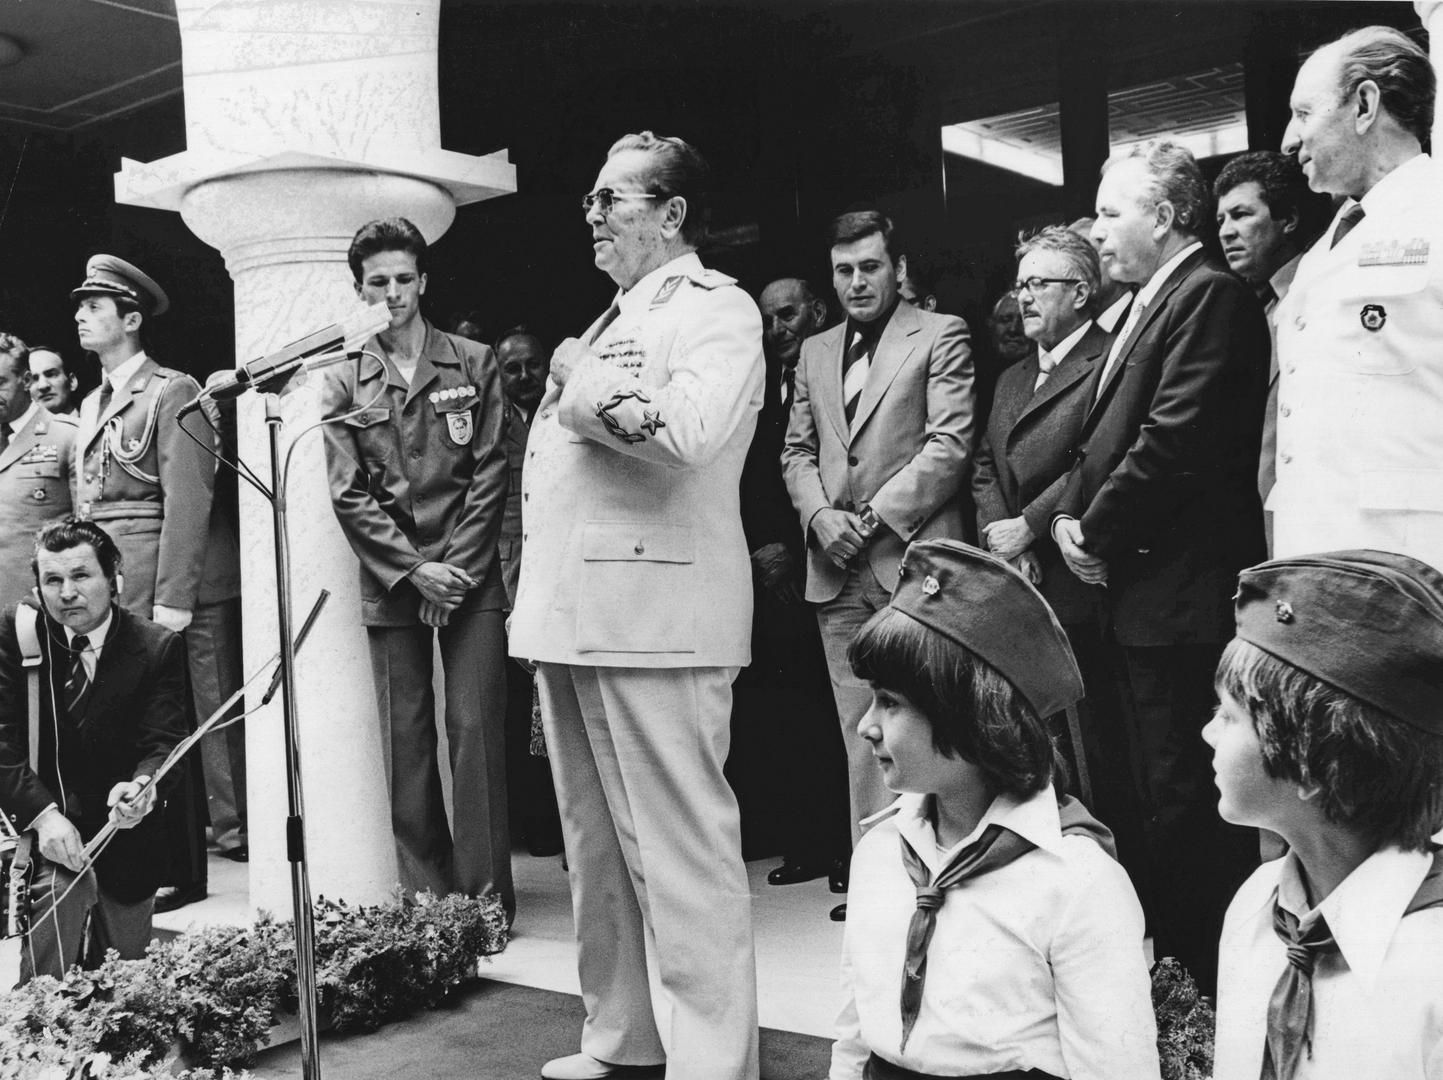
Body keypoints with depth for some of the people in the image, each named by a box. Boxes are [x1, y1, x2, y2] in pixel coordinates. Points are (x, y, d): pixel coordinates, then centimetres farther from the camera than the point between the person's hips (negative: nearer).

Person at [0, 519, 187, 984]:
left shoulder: (158, 646, -9)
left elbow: (162, 744, -14)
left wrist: (141, 786, -38)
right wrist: (43, 812, -28)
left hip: (125, 840, 1)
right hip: (46, 828, -1)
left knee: (122, 979, 3)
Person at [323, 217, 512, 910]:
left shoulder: (473, 364, 7)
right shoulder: (344, 384, 9)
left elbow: (490, 473, 2)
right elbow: (348, 494, 3)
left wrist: (455, 570, -8)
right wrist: (414, 569, -8)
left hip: (469, 576, -1)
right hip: (390, 583, 1)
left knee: (475, 729, -4)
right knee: (405, 739, 2)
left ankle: (485, 895, 3)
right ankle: (424, 894, 11)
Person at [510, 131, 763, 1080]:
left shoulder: (715, 308, -4)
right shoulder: (616, 314, 24)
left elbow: (687, 431, -22)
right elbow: (552, 438, 15)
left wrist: (586, 393, -6)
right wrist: (572, 378, -5)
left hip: (655, 618, -9)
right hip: (569, 613, 9)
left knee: (682, 851, -5)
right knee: (596, 847, 15)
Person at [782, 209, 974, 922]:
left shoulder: (941, 336, 4)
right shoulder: (814, 352, 20)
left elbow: (950, 443, -5)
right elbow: (796, 450, 18)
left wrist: (873, 516, -10)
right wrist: (820, 517, -1)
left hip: (911, 557, -5)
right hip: (837, 570, 5)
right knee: (860, 733, 5)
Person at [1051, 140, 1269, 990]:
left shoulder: (1210, 296, -11)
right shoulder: (1150, 304, 20)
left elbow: (1174, 441, -20)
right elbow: (1108, 437, 20)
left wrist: (1098, 532, -11)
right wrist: (1071, 515, 3)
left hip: (1181, 593, -10)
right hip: (1142, 589, 10)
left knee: (1184, 795, -4)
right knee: (1165, 790, 16)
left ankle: (1204, 975, 7)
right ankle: (1177, 957, 28)